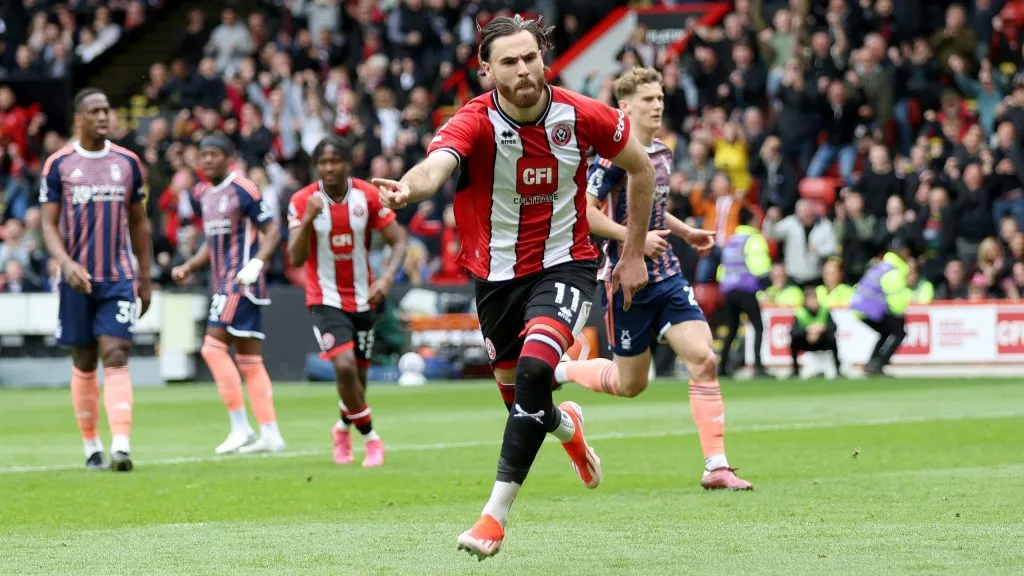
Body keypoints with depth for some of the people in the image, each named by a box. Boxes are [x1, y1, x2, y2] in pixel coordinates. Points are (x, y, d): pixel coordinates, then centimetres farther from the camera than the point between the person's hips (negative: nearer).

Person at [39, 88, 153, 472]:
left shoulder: (127, 162, 6)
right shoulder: (59, 164, 0)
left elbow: (138, 223, 13)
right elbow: (48, 224, -1)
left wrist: (145, 278, 12)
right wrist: (66, 263, -19)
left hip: (119, 278, 0)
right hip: (78, 280, 0)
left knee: (116, 357, -12)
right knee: (83, 364, 7)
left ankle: (122, 447, -22)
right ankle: (91, 448, 19)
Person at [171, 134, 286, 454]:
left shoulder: (243, 189, -11)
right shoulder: (204, 193, 15)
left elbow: (272, 231, -11)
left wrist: (256, 263, -24)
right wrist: (188, 267, 13)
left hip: (242, 281, -9)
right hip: (223, 283, 9)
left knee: (213, 347, -14)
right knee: (250, 361, 7)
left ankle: (241, 428, -10)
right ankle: (271, 434, 9)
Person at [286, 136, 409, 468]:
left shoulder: (368, 196, -7)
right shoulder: (302, 201, -10)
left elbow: (399, 240, -4)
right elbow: (296, 257, -15)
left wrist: (387, 278, -20)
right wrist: (308, 219, -31)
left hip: (363, 299, 3)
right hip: (326, 300, -3)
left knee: (359, 373, 11)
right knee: (345, 367, -21)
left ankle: (344, 427, 40)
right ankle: (370, 437, -5)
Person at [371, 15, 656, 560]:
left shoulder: (580, 116, -13)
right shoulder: (474, 122, -20)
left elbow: (641, 168, 5)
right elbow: (435, 166, -42)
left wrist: (633, 253, 6)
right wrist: (407, 188, -66)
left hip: (565, 263, -2)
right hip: (497, 271, 2)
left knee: (534, 369, -24)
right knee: (514, 391, 13)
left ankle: (496, 514, -19)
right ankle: (565, 425, 53)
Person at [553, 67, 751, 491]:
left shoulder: (662, 153, 11)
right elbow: (583, 212, -19)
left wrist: (686, 233, 14)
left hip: (667, 276, 6)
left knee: (703, 360, -10)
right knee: (631, 384, 5)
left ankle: (716, 467, -7)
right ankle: (559, 370, 33)